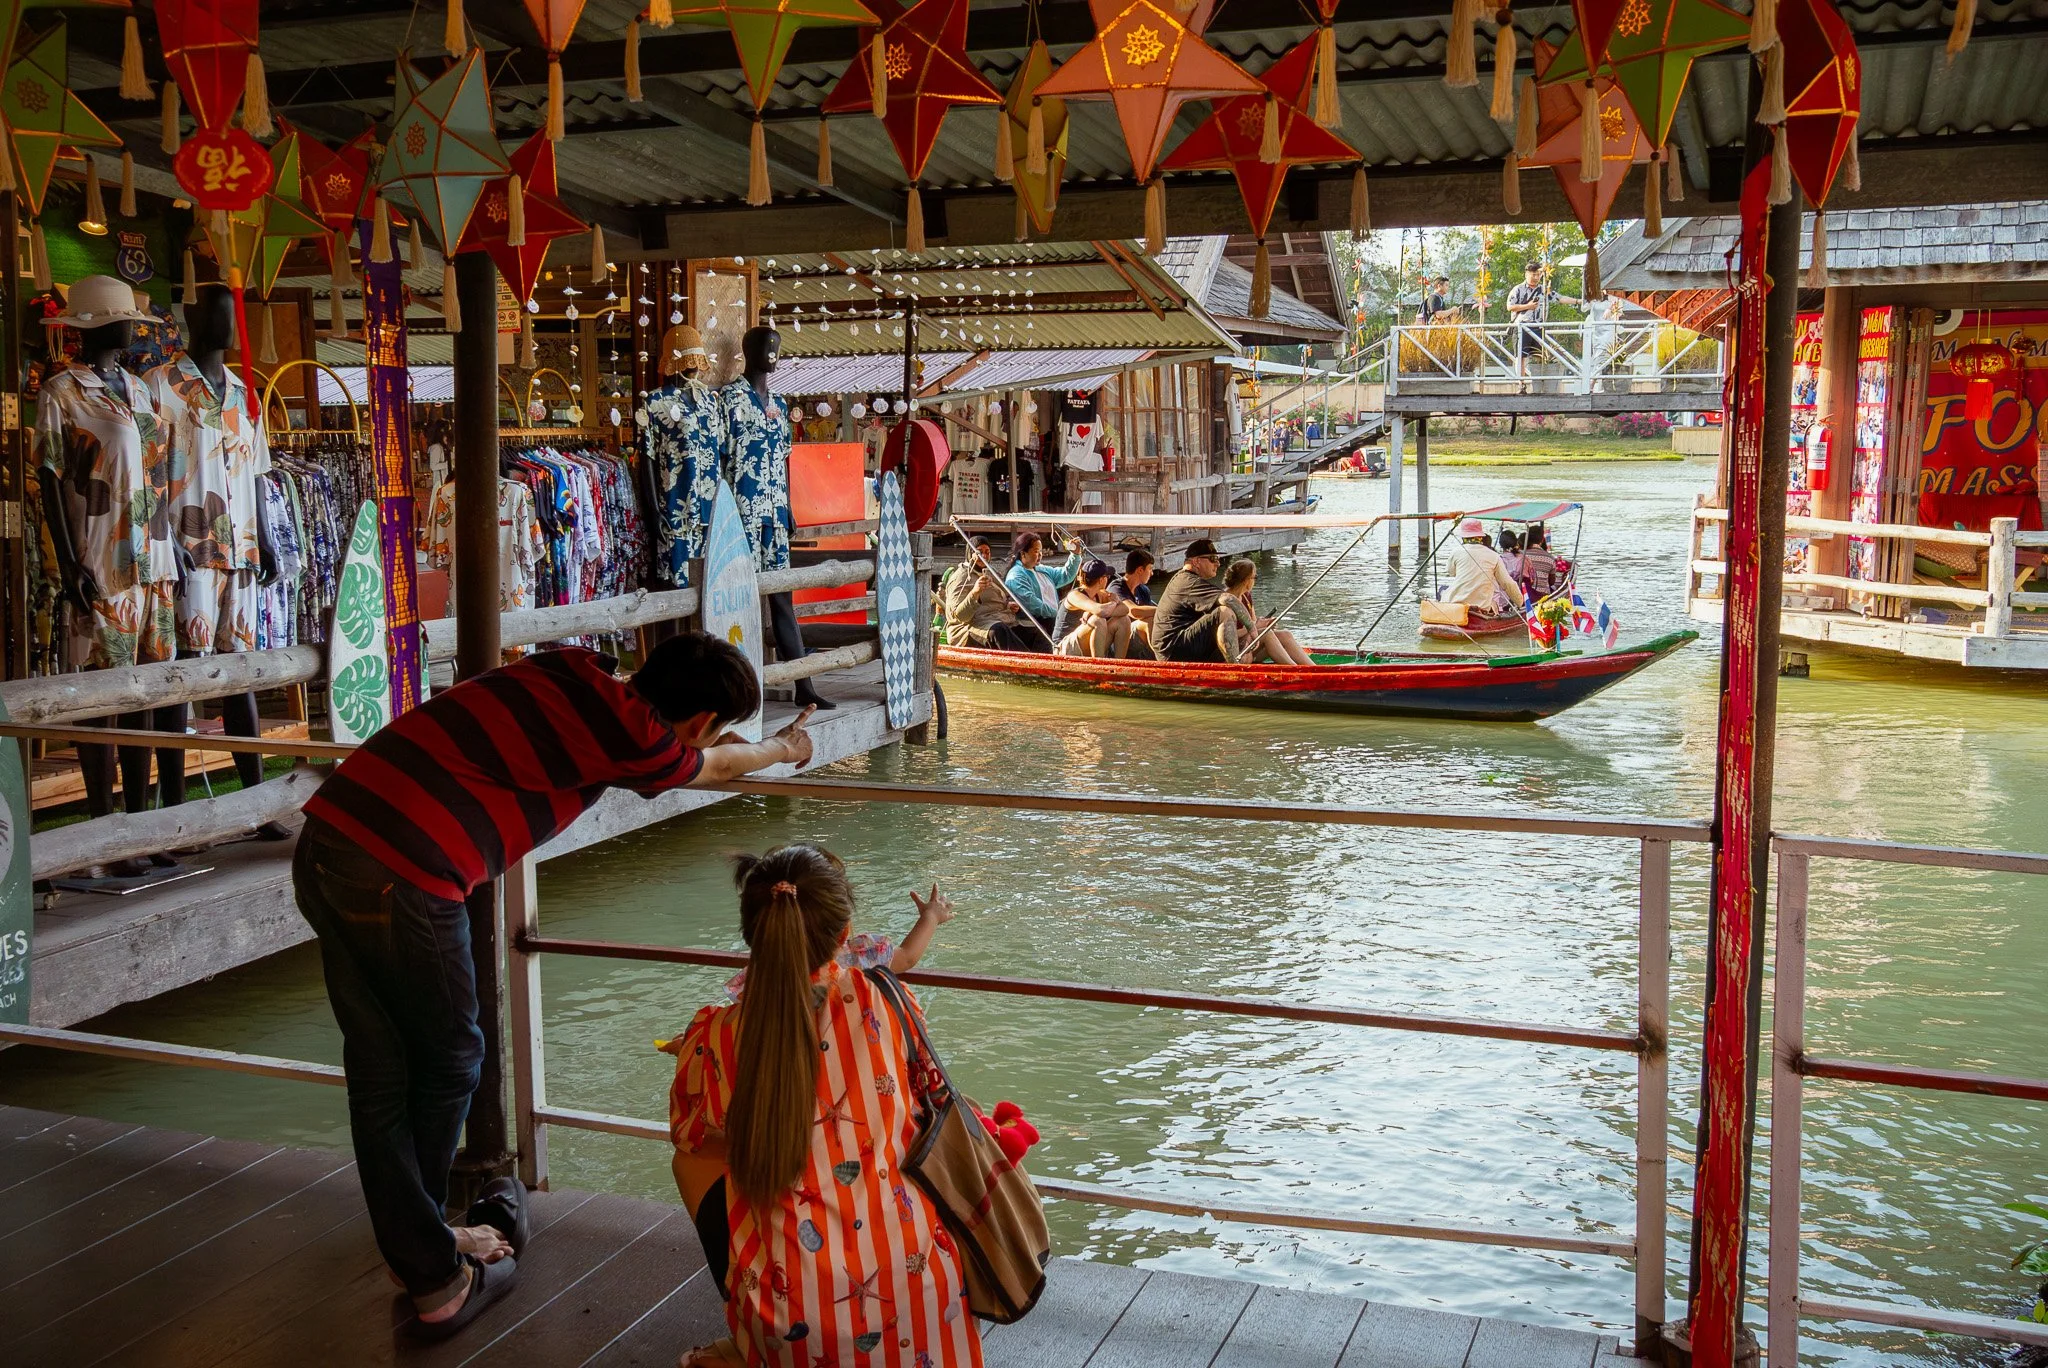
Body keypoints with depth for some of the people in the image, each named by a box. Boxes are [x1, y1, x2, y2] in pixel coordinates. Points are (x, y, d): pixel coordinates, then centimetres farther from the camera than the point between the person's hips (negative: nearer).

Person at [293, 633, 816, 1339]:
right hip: (401, 877, -8)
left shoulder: (575, 669, 14)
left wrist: (763, 745, 49)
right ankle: (439, 1282, 25)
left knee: (378, 1072, 16)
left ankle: (419, 1251, 31)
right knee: (446, 1065, 12)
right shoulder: (637, 739, -5)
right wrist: (783, 748, 39)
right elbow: (720, 764, 18)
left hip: (326, 839, 8)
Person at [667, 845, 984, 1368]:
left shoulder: (716, 1036, -7)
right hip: (918, 1294, 1)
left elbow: (688, 1133, 14)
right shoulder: (882, 1000, -6)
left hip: (794, 1324, 0)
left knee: (694, 1160, 24)